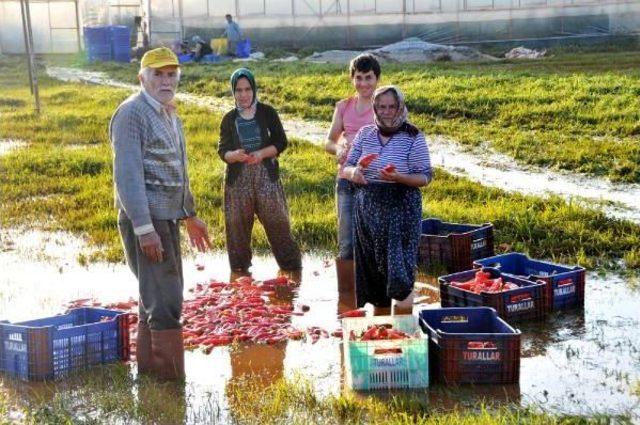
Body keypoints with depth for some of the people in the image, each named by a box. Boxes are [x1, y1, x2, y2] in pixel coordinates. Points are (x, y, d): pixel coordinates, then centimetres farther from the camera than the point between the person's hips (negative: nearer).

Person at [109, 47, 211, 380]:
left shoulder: (169, 115, 16)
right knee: (165, 303, -11)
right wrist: (144, 228, -25)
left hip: (167, 217, 10)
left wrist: (190, 215, 26)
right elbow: (127, 174, -20)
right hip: (145, 219, -10)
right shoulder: (132, 113, -12)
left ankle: (148, 368, 29)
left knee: (156, 298, 17)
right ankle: (171, 378, -5)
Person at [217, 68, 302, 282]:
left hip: (266, 174, -1)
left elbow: (281, 142, -1)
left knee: (277, 221, 0)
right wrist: (235, 155, -23)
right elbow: (222, 150, 0)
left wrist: (261, 154, -17)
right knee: (237, 224, 5)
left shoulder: (267, 112, 1)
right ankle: (239, 269, 19)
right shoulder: (229, 119, 4)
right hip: (238, 178, 1)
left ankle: (290, 265, 12)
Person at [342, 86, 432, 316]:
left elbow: (425, 176, -6)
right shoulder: (365, 133, 7)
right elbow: (346, 167, 11)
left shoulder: (413, 137, -5)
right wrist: (353, 172, -13)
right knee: (372, 269, 12)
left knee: (399, 274, -8)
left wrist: (399, 178, -24)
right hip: (367, 209, 5)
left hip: (400, 210, -4)